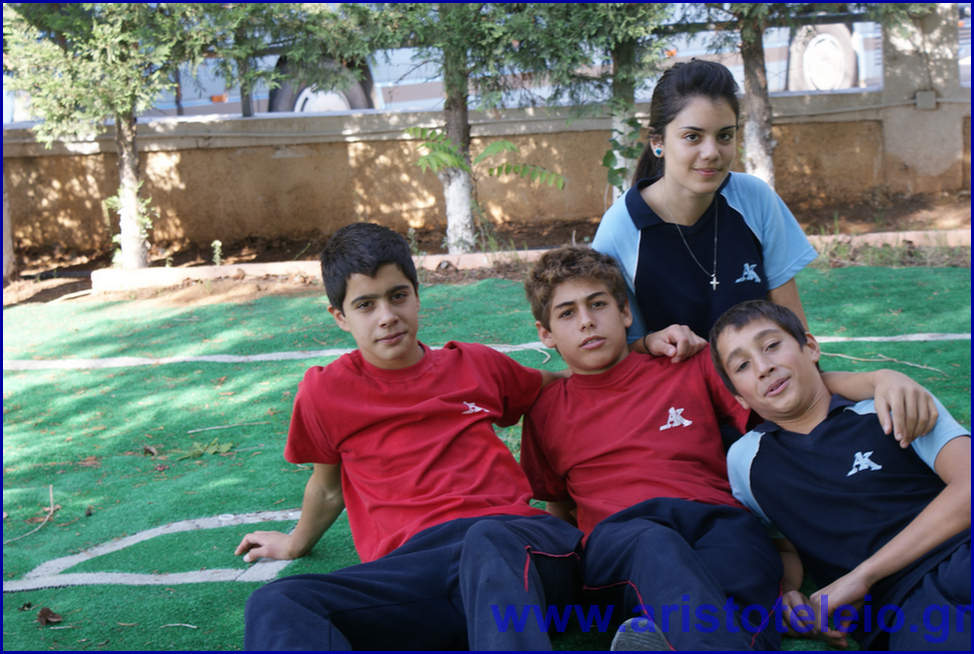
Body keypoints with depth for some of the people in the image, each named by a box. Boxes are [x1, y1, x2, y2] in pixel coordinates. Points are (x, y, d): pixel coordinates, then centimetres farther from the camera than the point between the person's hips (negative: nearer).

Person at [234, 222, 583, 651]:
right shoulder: (326, 391, 16)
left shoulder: (476, 366, 21)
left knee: (489, 542, -40)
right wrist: (297, 544, 48)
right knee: (275, 606, -31)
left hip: (513, 538, 0)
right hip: (411, 567, 0)